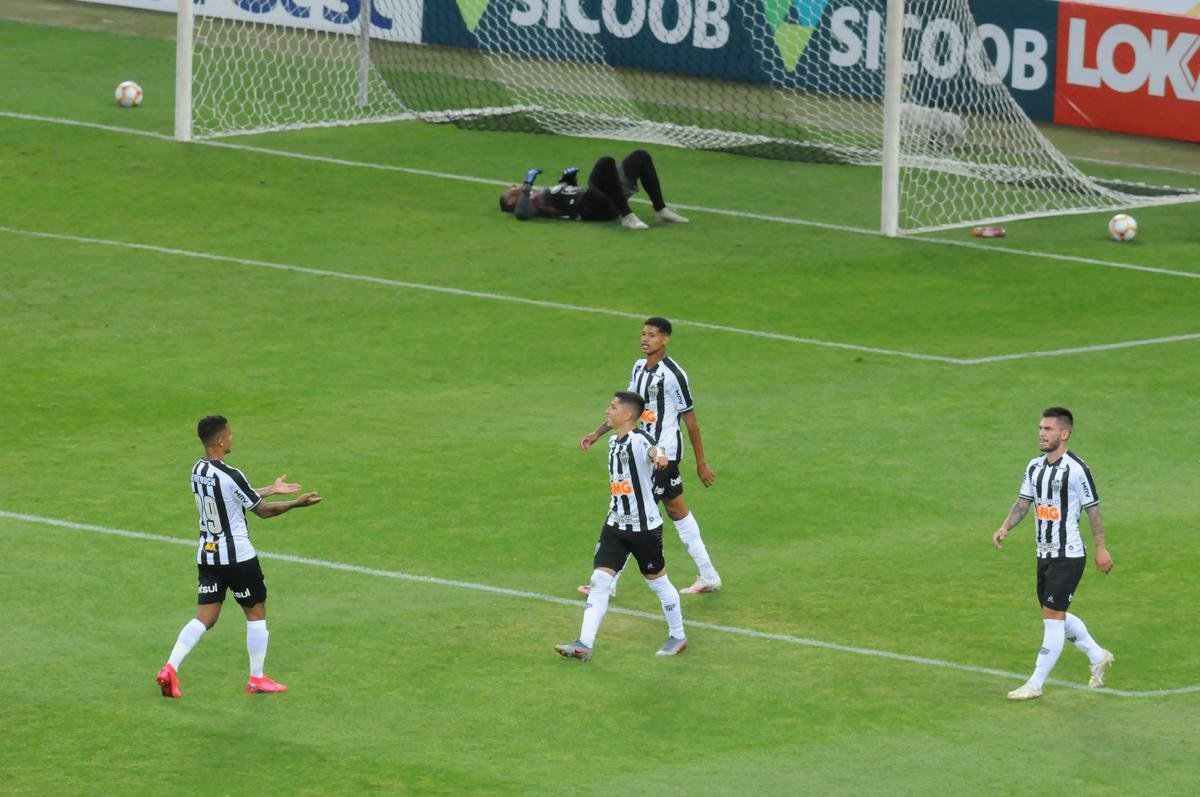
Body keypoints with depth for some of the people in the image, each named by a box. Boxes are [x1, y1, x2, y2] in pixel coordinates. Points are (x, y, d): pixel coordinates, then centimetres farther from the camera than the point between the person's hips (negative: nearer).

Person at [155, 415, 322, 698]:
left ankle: (170, 668, -11)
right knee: (256, 613, 11)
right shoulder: (230, 476, -21)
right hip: (237, 556, -7)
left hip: (207, 555, 7)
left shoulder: (198, 471, 3)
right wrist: (296, 503, 1)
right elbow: (262, 510, -10)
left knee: (205, 618, 7)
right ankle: (257, 678, 17)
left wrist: (271, 489, 28)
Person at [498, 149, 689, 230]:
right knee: (606, 162, -35)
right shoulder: (531, 202, 3)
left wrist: (569, 179, 22)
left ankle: (661, 210, 4)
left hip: (608, 203, 9)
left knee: (641, 156, 12)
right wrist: (527, 185, -11)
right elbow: (521, 214, -20)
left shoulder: (543, 195, 28)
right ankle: (627, 216, -31)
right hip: (590, 208, -9)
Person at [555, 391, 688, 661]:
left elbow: (651, 449, -45)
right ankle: (584, 644, -6)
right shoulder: (614, 441, 7)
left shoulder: (638, 440, -20)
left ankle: (677, 636, 29)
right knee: (600, 580, -3)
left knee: (657, 581, 10)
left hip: (645, 527, -7)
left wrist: (658, 456, -67)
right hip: (615, 525, 7)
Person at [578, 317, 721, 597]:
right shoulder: (639, 368, 8)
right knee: (677, 510, 14)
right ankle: (709, 576, 21)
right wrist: (597, 433, 17)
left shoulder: (673, 375, -17)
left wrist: (701, 463, -9)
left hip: (664, 453, -9)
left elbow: (691, 421, -12)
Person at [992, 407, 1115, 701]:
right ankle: (1098, 657, 37)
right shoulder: (1035, 467, 7)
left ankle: (1035, 684, -5)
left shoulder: (1076, 469, -15)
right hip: (1045, 554, 8)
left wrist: (1101, 548, -8)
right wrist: (1005, 527, -5)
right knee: (1056, 616, 17)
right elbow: (1024, 502, 12)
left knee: (1053, 617, -8)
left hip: (1069, 556, -8)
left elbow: (1093, 510, -10)